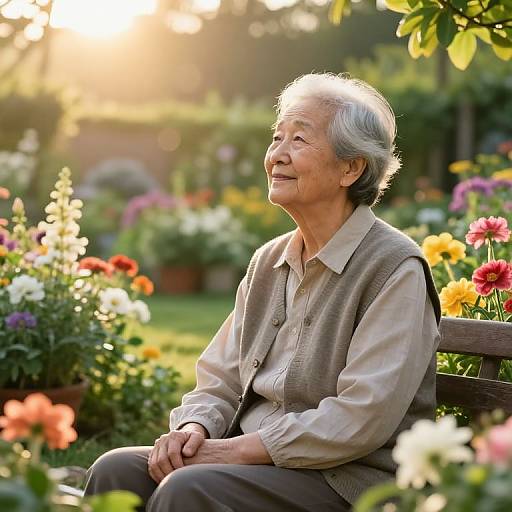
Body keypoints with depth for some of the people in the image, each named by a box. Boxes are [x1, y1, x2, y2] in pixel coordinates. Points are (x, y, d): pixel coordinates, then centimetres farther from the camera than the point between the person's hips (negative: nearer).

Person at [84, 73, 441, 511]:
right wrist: (194, 429, -8)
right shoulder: (269, 261, 13)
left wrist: (237, 449, -17)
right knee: (116, 470, -15)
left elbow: (362, 419, -18)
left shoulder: (395, 269, -11)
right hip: (253, 461, 7)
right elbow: (221, 381, 15)